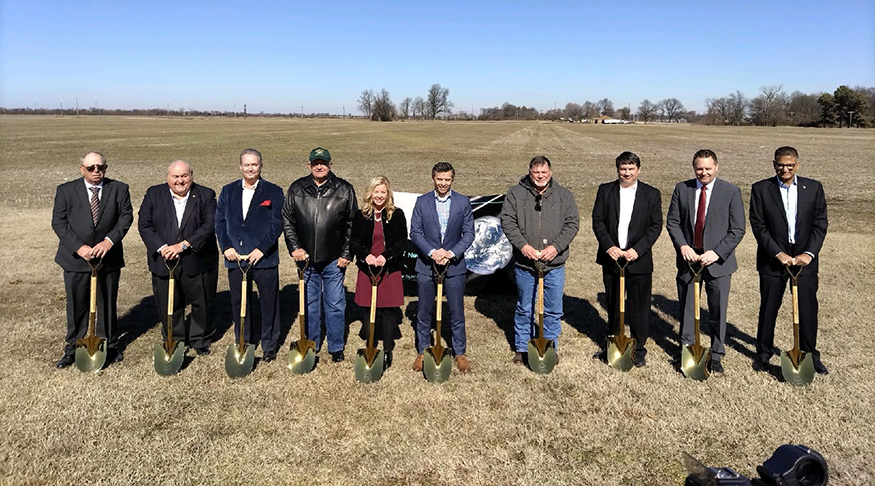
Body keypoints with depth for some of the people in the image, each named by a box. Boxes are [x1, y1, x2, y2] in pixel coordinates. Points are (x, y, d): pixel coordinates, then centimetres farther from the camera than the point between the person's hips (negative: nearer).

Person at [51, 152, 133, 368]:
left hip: (109, 257, 0)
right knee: (77, 305, 8)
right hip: (76, 259, 0)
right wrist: (79, 247, -16)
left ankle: (110, 345, 26)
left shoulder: (119, 189, 2)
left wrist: (109, 240, -20)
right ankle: (73, 348, 22)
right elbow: (58, 222, -4)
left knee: (108, 304, 11)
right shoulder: (66, 190, 1)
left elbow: (126, 217, -5)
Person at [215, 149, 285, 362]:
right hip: (235, 258, 3)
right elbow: (219, 221, 7)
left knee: (269, 303, 4)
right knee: (239, 304, 12)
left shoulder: (274, 192, 0)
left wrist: (261, 249, -15)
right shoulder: (228, 191, 10)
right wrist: (226, 247, -6)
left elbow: (277, 224, -7)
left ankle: (269, 346, 19)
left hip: (264, 258, -3)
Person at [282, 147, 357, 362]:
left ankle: (336, 347, 20)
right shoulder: (297, 189, 3)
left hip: (334, 260, -2)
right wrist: (294, 248, -2)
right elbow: (287, 220, 8)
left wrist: (347, 254, -4)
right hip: (306, 259, 2)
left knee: (335, 305, 5)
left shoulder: (344, 190, -2)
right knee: (309, 304, 13)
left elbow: (352, 224, 0)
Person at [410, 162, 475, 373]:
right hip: (426, 265, 0)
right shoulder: (422, 202, 1)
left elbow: (469, 233, -1)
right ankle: (422, 352, 25)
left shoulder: (463, 202, 1)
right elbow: (415, 232, -2)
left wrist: (451, 253, -15)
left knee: (457, 313, 6)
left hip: (454, 266, 0)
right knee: (424, 312, 10)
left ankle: (460, 353, 21)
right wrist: (432, 252, -17)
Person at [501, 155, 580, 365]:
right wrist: (523, 245, -16)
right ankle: (521, 348, 26)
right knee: (524, 308, 12)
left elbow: (572, 224, 0)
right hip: (524, 263, -1)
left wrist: (556, 247, -14)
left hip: (554, 264, 1)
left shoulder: (564, 196, 4)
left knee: (553, 310, 10)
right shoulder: (515, 193, 1)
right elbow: (507, 221, -4)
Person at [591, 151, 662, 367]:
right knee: (613, 306, 14)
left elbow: (656, 226, -2)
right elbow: (597, 220, 1)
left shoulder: (652, 194, 2)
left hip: (639, 260, -2)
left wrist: (637, 249, -14)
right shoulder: (605, 190, 5)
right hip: (611, 258, 2)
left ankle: (639, 351, 16)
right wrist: (609, 246, -13)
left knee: (639, 307, 2)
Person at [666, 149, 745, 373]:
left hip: (718, 260, -2)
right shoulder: (682, 189, 2)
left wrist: (716, 252, -16)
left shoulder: (731, 192, -4)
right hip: (688, 258, 2)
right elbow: (672, 222, 4)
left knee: (718, 312, 6)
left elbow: (737, 230, -5)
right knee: (687, 309, 13)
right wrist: (682, 246, -12)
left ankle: (716, 355, 21)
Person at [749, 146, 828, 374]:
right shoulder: (760, 189, -3)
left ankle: (810, 354, 24)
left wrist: (809, 253, -12)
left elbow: (820, 224, 0)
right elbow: (758, 227, -7)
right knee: (768, 308, 8)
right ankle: (764, 353, 23)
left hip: (805, 259, 1)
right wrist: (779, 254, -15)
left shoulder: (813, 188, 3)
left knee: (808, 308, 7)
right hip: (772, 259, -1)